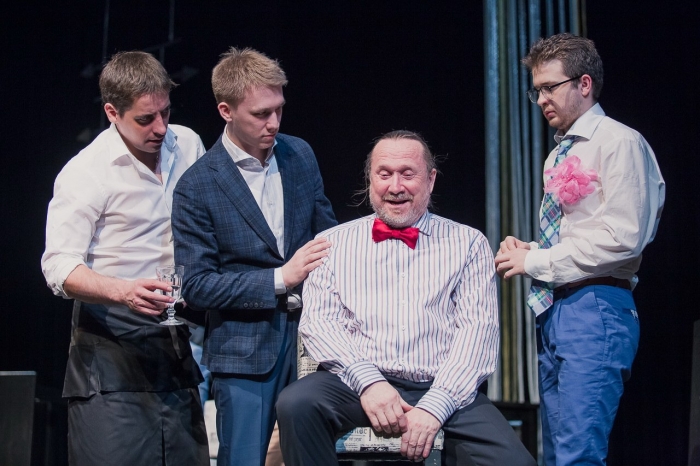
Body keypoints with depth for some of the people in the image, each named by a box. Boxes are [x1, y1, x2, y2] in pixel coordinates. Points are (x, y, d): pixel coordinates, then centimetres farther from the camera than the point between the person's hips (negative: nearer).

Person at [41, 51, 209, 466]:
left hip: (174, 338, 6)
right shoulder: (85, 172, -11)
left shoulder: (188, 145, 6)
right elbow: (59, 268, -16)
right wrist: (123, 291, -33)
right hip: (111, 342, -5)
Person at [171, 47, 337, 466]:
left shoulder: (300, 154, 5)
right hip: (245, 350, -4)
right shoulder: (197, 187, -9)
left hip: (311, 334, 4)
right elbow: (196, 286, -10)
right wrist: (280, 279, -16)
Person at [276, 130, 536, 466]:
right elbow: (318, 322, 3)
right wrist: (368, 381, -15)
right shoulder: (333, 243, 13)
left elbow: (478, 328, 1)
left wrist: (434, 406, -13)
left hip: (443, 391, 0)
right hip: (357, 385, 1)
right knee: (295, 404, -30)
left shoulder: (468, 243, 11)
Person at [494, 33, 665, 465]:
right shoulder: (559, 156, 20)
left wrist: (536, 261, -10)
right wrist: (527, 251, 5)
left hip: (595, 311, -9)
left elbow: (622, 238, -16)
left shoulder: (620, 143, -6)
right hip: (553, 310, 9)